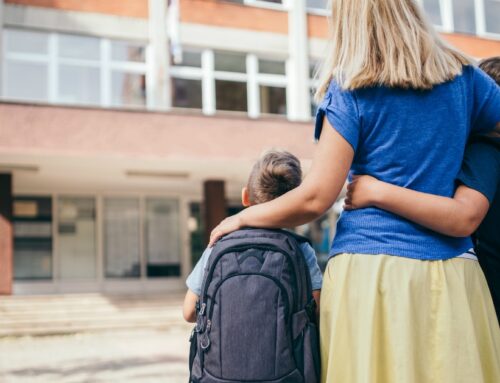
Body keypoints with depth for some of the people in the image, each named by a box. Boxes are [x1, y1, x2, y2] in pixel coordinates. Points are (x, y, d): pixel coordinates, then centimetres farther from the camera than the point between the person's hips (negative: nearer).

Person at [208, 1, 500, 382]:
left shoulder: (351, 91, -2)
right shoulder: (464, 77, 9)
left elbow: (315, 199, -6)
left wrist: (242, 218, 9)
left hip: (370, 268, -3)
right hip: (453, 278, 3)